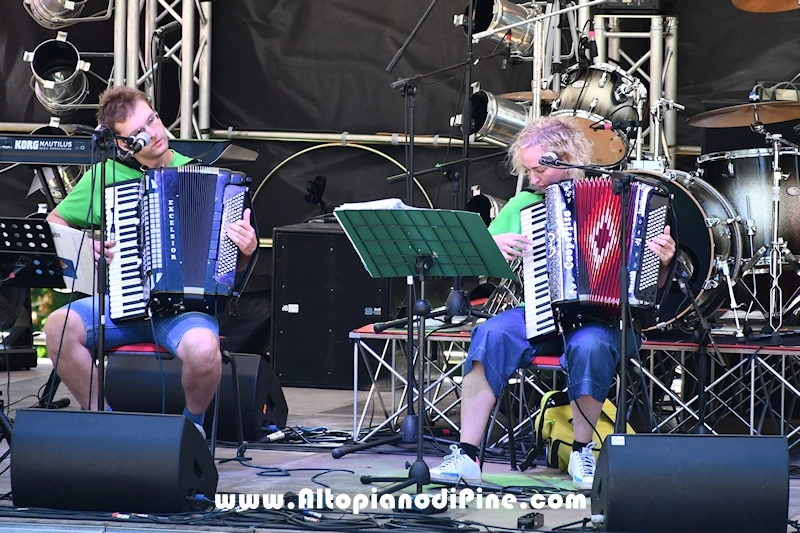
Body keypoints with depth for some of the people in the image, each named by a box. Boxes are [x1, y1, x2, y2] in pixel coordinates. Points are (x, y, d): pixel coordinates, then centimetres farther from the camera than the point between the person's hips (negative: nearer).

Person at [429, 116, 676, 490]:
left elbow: (652, 284, 3)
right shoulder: (522, 204, 14)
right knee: (491, 335, -27)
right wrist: (492, 245, -4)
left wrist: (663, 261, -19)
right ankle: (466, 457, -28)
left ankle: (583, 453, -14)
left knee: (588, 345, -37)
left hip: (603, 317, -3)